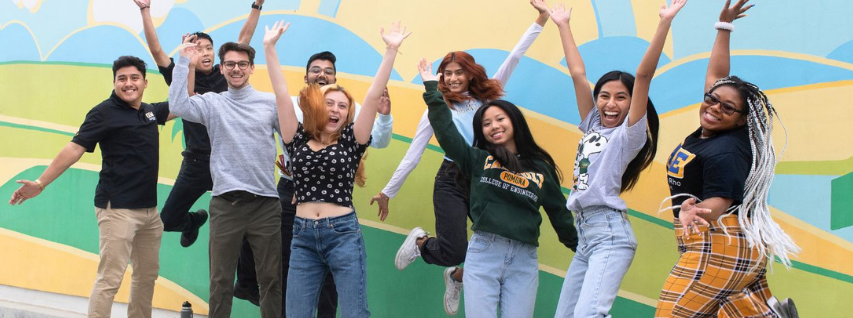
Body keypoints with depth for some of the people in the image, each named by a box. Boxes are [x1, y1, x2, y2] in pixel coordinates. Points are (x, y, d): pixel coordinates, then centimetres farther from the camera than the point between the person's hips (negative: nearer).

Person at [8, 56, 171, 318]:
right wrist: (40, 183, -16)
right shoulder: (105, 113, -8)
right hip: (118, 208, -7)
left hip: (149, 208, 7)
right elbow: (74, 148, -12)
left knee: (147, 274, 12)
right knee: (110, 278, -11)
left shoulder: (150, 111, 11)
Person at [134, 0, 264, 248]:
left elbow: (244, 39, 7)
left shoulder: (224, 75, 6)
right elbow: (156, 50, -5)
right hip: (196, 164, 0)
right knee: (168, 221, 8)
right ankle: (194, 221, 41)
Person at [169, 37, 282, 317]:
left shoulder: (271, 102, 6)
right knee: (221, 279, 6)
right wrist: (184, 61, -11)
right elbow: (178, 106, -11)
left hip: (266, 202, 0)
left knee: (271, 278, 7)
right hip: (225, 203, 0)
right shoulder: (211, 103, 5)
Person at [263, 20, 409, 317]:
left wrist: (391, 50, -9)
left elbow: (374, 95, -3)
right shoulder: (298, 140, 8)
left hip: (343, 234, -2)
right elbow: (282, 95, 4)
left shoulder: (351, 142, 3)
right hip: (303, 236, 2)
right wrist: (269, 47, 1)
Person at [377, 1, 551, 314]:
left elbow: (514, 58, 10)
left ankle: (457, 276, 27)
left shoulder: (486, 97, 10)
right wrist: (388, 191, 5)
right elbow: (413, 154, 5)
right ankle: (419, 241, 22)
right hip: (452, 181, -3)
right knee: (454, 250, -14)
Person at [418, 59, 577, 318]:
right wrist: (432, 89, -1)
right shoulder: (477, 160, 10)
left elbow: (559, 213, 19)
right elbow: (446, 131, 1)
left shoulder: (541, 168, 12)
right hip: (483, 254, -1)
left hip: (524, 260, 1)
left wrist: (582, 249, 23)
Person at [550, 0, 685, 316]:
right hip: (585, 234, 8)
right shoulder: (593, 126, 16)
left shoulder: (630, 134, -1)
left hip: (610, 234, -8)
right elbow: (578, 74, 18)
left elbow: (644, 75, -12)